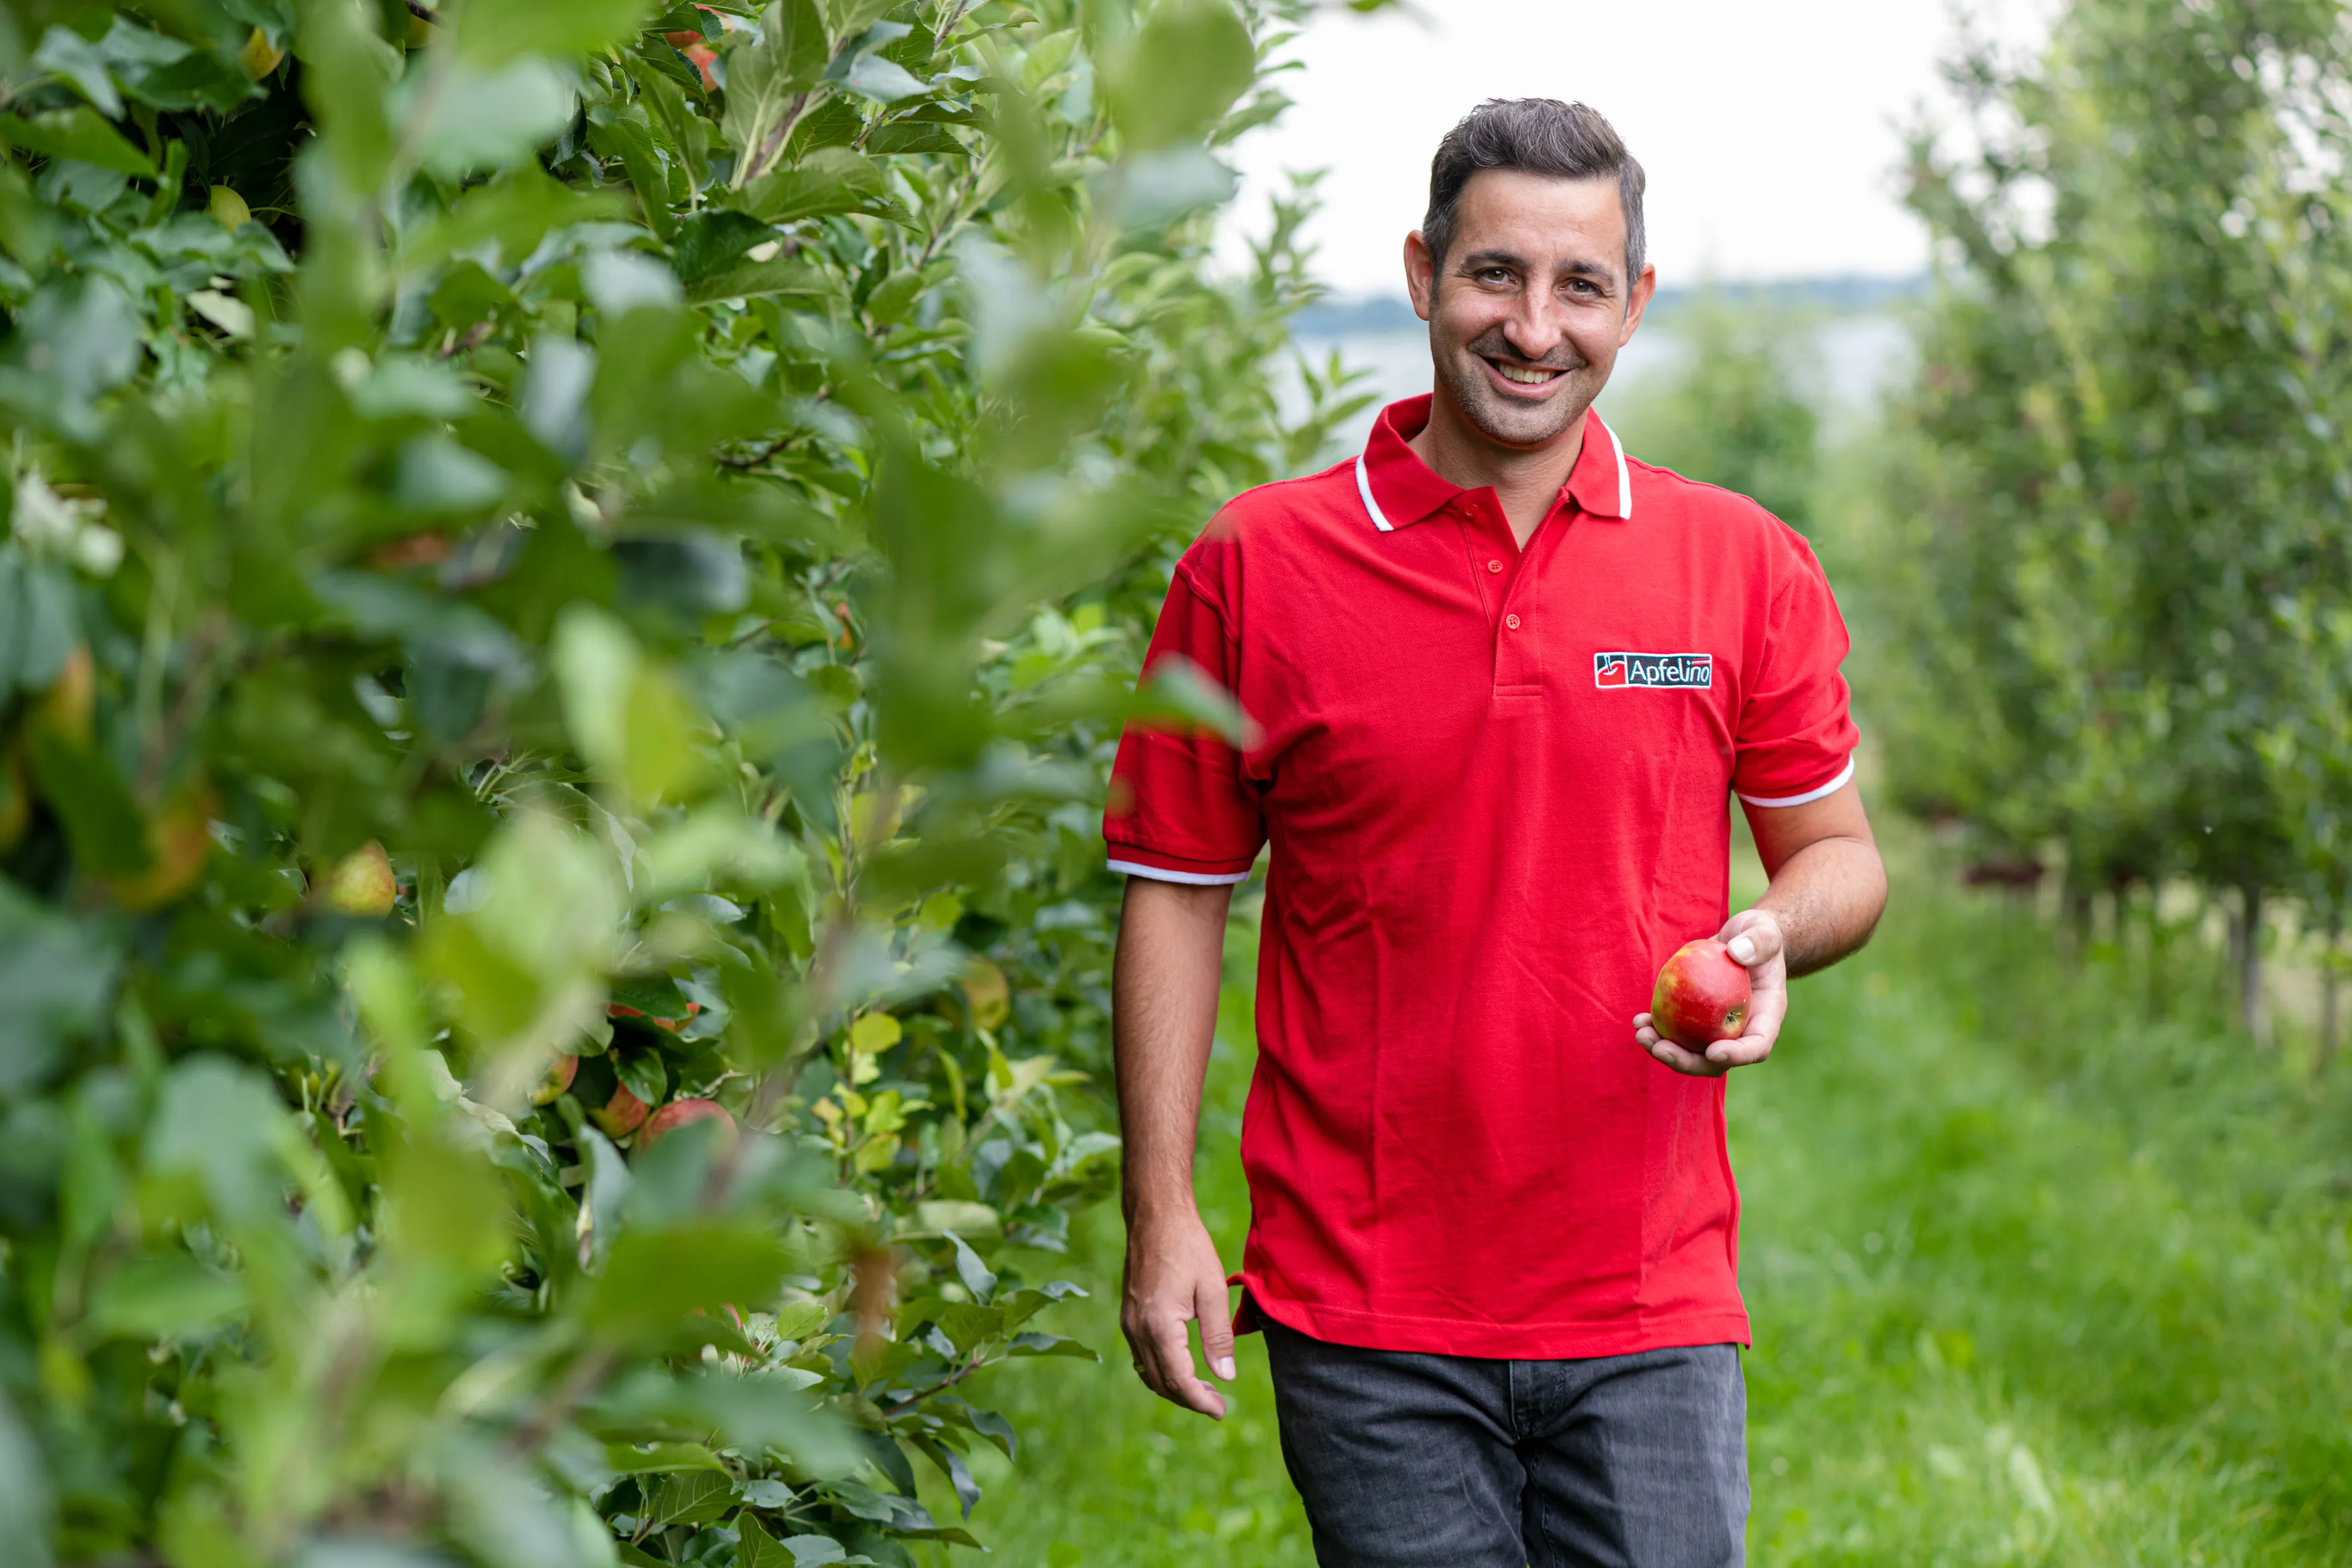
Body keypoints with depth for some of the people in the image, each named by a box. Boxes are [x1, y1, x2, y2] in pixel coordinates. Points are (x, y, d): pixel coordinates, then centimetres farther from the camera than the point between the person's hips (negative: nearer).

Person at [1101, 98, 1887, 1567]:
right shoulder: (1255, 566, 1)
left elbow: (1838, 850, 13)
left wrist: (1775, 937, -11)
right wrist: (1162, 1216, -2)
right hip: (1364, 1313, -1)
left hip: (1651, 1305, 1)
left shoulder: (1747, 565, 5)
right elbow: (1178, 892, 4)